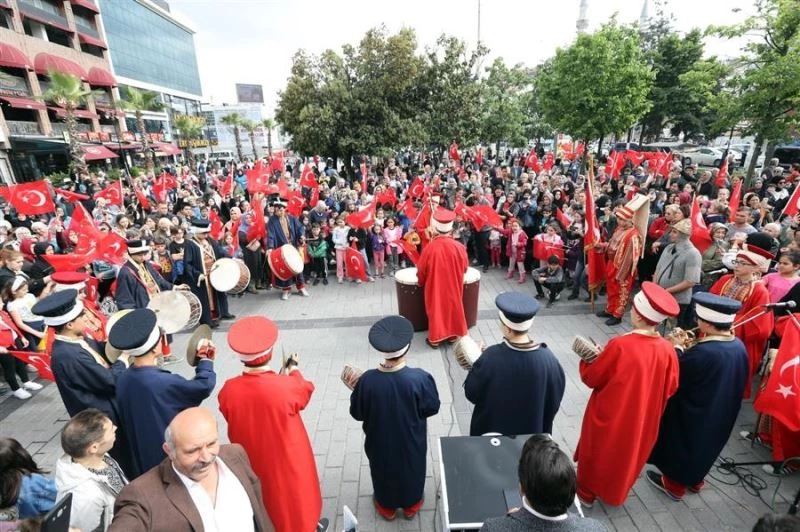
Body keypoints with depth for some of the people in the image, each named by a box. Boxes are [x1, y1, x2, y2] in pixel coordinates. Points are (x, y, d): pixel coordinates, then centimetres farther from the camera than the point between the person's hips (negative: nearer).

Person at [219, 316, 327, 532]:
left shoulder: (229, 390, -22)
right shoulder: (286, 386, -33)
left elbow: (232, 418, 0)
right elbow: (305, 391, -8)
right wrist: (294, 369, 10)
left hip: (253, 459, 3)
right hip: (287, 457, -3)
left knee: (262, 494, 30)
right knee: (294, 491, 24)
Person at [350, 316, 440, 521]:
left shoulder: (367, 380, -29)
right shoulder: (420, 378, -32)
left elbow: (357, 413, -13)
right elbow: (432, 407, -14)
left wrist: (355, 389, 2)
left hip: (380, 442, 1)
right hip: (411, 442, 0)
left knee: (384, 470, 29)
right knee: (411, 469, 29)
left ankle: (386, 506, 54)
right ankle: (411, 505, 53)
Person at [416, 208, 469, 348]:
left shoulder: (429, 248, -23)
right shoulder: (459, 247, -16)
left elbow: (421, 272, -10)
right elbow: (464, 268, 0)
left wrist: (421, 282, 11)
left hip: (434, 288, -2)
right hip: (454, 287, 2)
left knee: (436, 310, 14)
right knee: (453, 308, 20)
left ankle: (435, 338, 26)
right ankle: (453, 335, 36)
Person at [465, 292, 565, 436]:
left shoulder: (491, 357, -30)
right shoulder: (547, 359, -24)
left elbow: (471, 393, -15)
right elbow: (554, 400, -7)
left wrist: (478, 364, -1)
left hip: (492, 428, -1)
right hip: (531, 430, 2)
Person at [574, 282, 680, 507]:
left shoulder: (620, 345, -30)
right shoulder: (667, 350, -16)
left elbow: (591, 378, -18)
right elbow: (670, 388, -1)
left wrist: (588, 359, -1)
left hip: (608, 417, -4)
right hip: (643, 419, 5)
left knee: (597, 453, 20)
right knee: (626, 455, 28)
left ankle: (586, 493, 40)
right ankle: (614, 492, 49)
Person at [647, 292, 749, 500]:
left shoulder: (702, 352, -37)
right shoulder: (739, 346, -10)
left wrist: (678, 348, -9)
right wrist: (689, 349, -1)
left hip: (693, 415, -7)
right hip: (721, 415, 7)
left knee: (684, 446, 17)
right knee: (704, 445, 28)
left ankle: (675, 484, 38)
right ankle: (695, 479, 50)